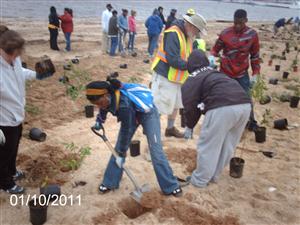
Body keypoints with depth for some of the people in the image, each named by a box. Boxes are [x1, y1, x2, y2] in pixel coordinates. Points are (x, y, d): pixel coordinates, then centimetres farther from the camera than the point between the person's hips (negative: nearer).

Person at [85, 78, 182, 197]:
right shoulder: (108, 96, -23)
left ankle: (171, 187, 3)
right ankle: (109, 182, 15)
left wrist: (122, 153, -19)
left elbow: (126, 130, -29)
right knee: (118, 148, 2)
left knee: (156, 151, -9)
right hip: (132, 114, 7)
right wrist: (99, 121, 4)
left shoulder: (124, 105, -42)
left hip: (147, 114, -7)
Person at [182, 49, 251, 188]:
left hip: (222, 107, -7)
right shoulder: (216, 75, 35)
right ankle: (214, 176, 35)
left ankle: (199, 180, 22)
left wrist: (189, 127, 21)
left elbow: (191, 105, 7)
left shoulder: (192, 80, 14)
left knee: (208, 146, 9)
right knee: (227, 145, 21)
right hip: (244, 104, 7)